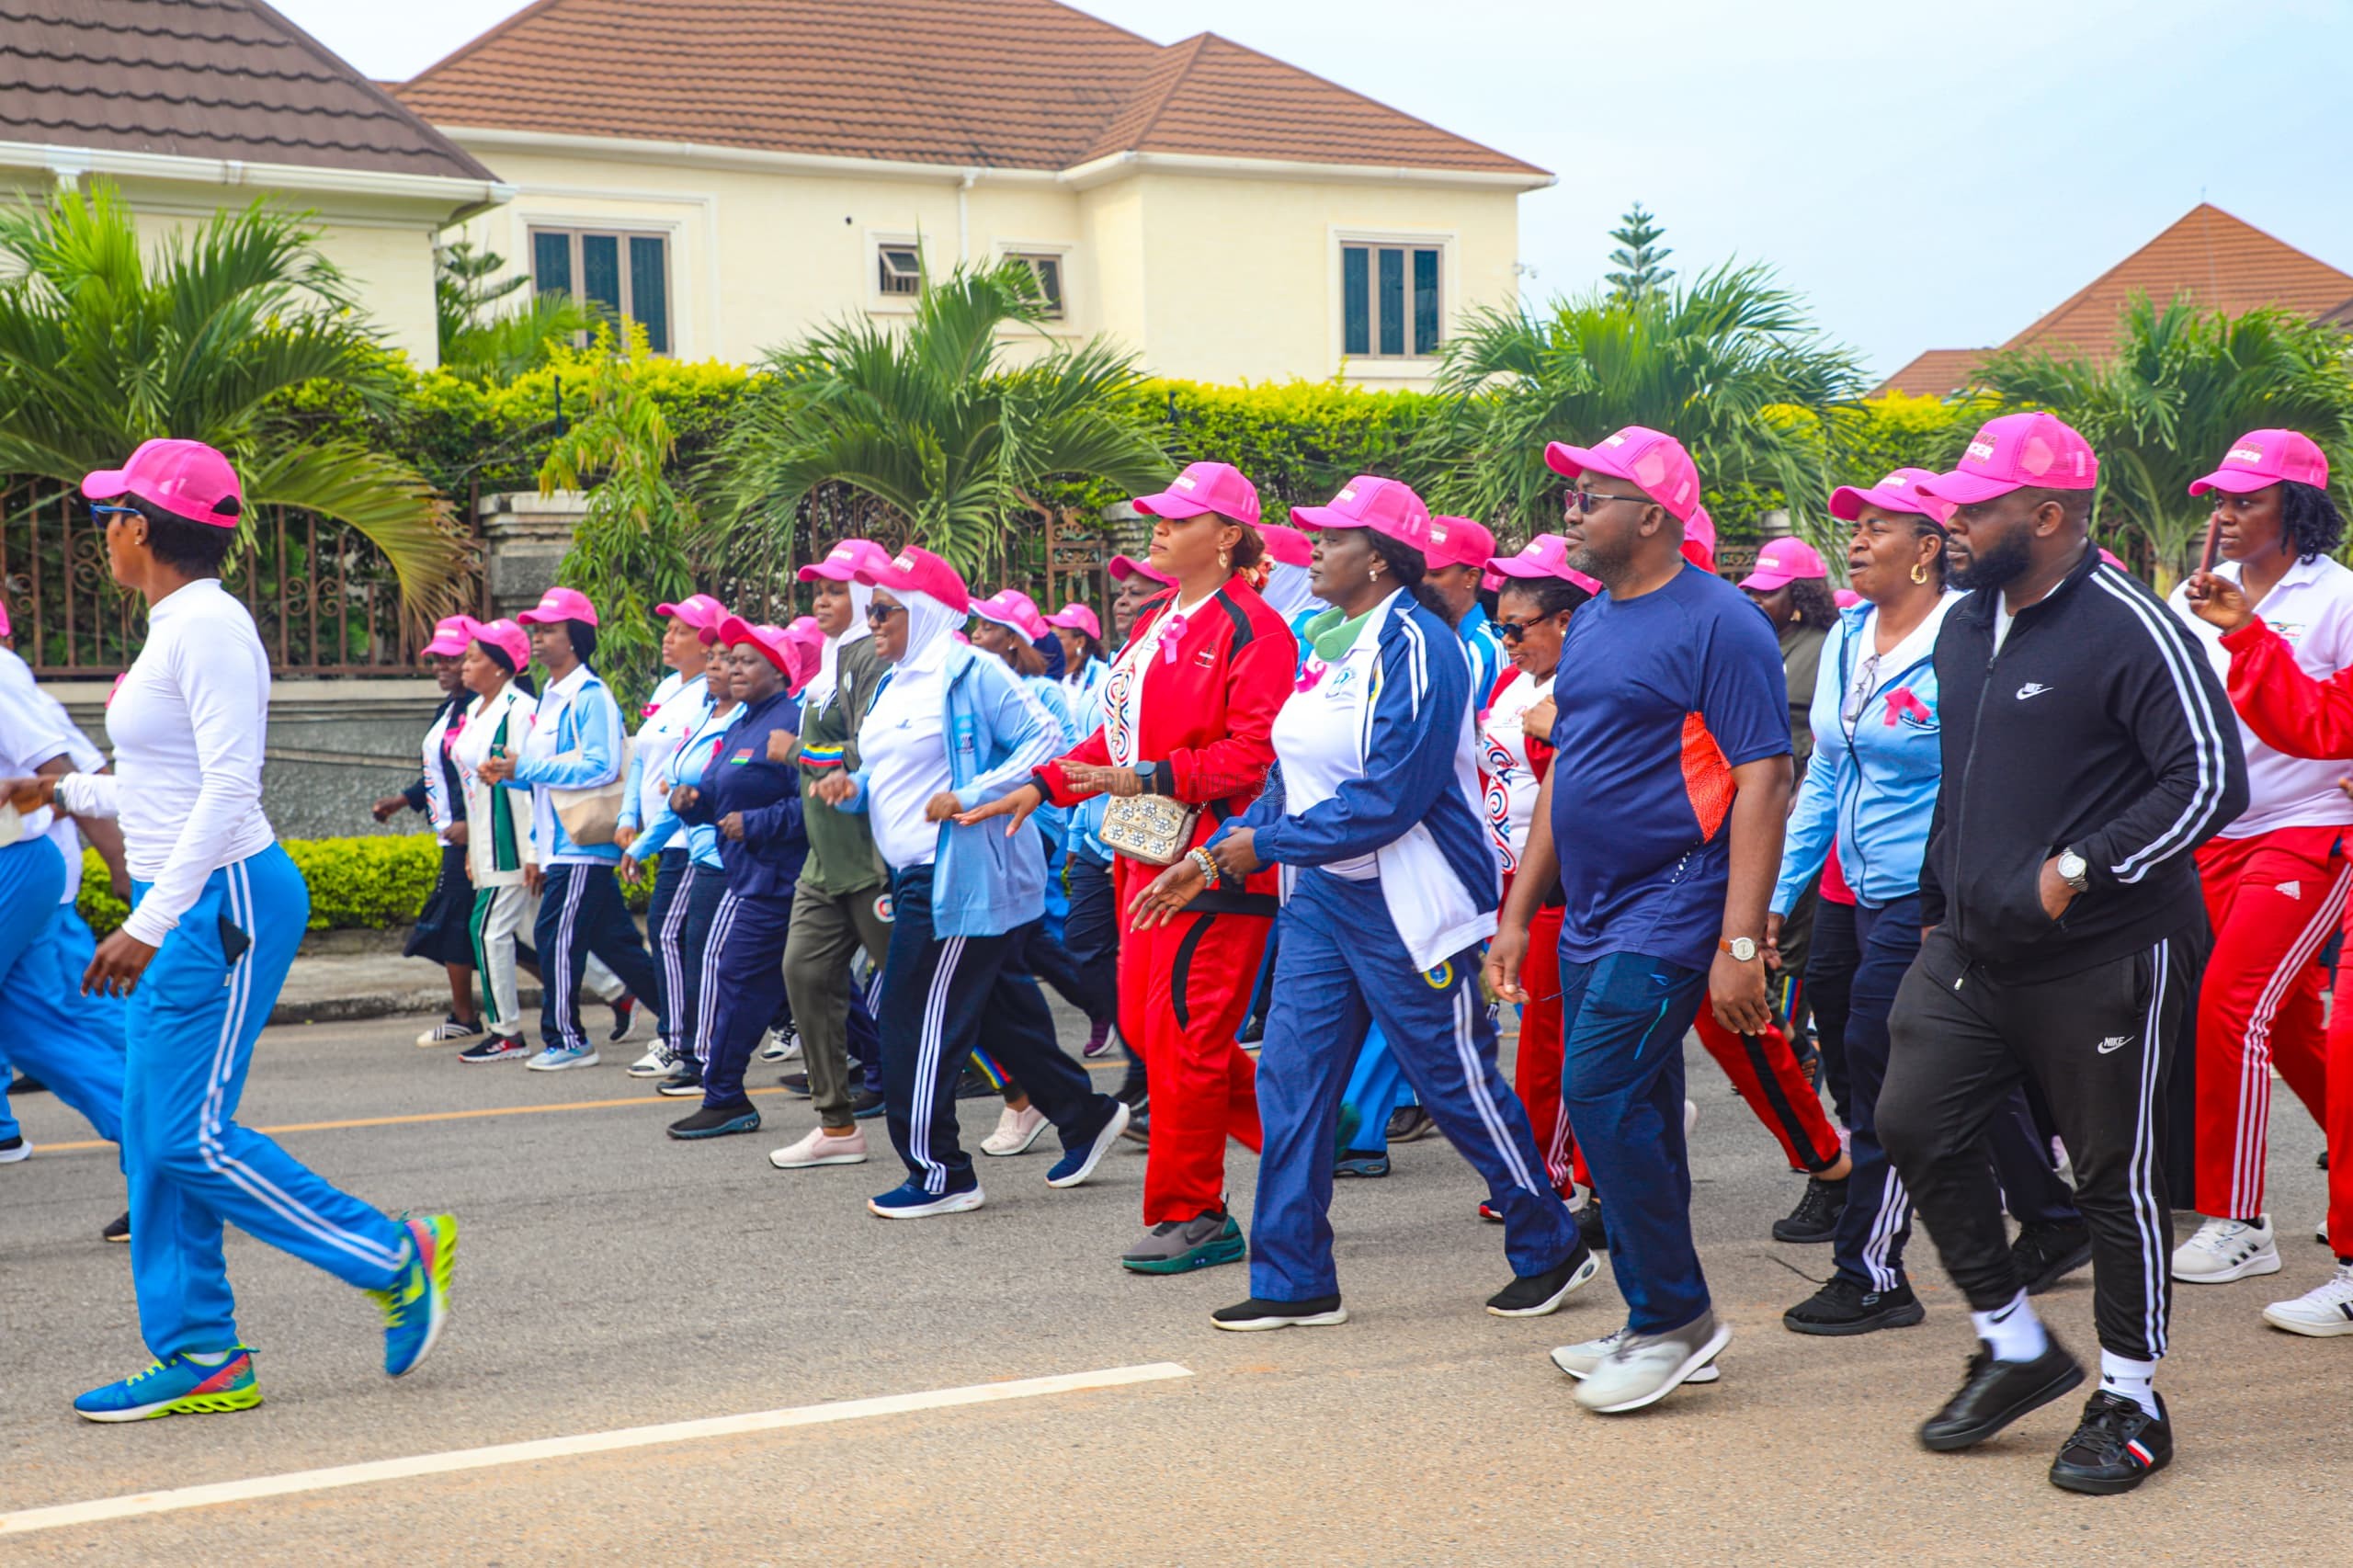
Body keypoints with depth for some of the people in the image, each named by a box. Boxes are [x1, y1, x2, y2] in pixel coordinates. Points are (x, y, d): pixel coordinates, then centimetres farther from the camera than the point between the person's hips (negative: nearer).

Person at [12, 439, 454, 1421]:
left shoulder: (208, 625, -14)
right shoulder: (175, 627, 15)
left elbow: (227, 787, -22)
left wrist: (150, 924, -25)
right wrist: (64, 792, 33)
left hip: (223, 900, -10)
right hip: (180, 907, 10)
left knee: (190, 1140, -9)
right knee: (152, 1141, 9)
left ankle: (396, 1259, 2)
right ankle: (199, 1358, 15)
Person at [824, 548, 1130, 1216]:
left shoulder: (971, 672, -11)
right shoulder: (896, 684, 17)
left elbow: (1043, 740, -16)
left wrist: (971, 797, -23)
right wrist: (852, 786, 3)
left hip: (962, 877, -9)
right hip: (919, 877, 10)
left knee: (915, 1020, -7)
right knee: (1004, 1014, 16)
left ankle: (938, 1174, 2)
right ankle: (1085, 1116, 29)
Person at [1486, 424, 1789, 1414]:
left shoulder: (1717, 624, -12)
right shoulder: (1590, 624, 14)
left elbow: (1762, 780, -16)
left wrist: (1741, 942, -22)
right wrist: (1519, 912, 17)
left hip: (1671, 914, -8)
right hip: (1592, 918, 8)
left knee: (1602, 1093, -13)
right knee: (1635, 1118, 12)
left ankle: (1676, 1315, 1)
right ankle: (1661, 1329, 22)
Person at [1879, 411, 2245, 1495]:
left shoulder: (2129, 629, -14)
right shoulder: (1965, 626, 11)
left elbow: (2212, 780, -19)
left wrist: (2080, 867, -21)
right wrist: (1936, 908, 22)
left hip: (2101, 961, -7)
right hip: (1972, 951, 8)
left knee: (2115, 1177, 4)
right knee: (1916, 1126, 2)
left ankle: (2130, 1403, 20)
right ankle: (2016, 1346, 20)